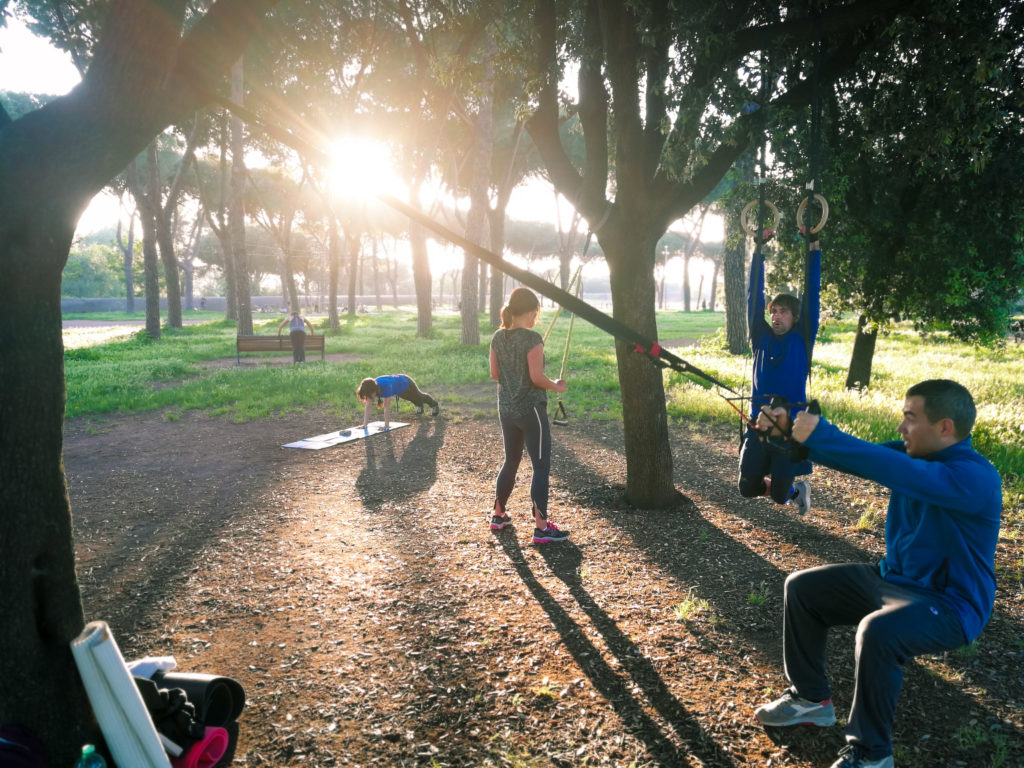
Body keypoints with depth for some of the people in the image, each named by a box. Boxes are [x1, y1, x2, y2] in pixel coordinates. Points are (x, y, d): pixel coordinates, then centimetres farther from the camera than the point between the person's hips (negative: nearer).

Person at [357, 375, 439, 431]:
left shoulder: (386, 387, -49)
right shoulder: (370, 388, -31)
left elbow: (387, 407, -47)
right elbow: (368, 405, -30)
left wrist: (387, 424, -44)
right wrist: (365, 424, -34)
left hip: (406, 383, -4)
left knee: (419, 396, 26)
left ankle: (435, 404, 57)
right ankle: (419, 406, 68)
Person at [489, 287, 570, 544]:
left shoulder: (497, 337, 3)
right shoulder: (532, 338, -17)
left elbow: (495, 374, 9)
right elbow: (537, 377, -20)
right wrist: (557, 386, -3)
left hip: (506, 409, 7)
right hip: (531, 409, -7)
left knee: (510, 462, 21)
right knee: (541, 467, 1)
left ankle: (498, 515, 32)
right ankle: (541, 527, 4)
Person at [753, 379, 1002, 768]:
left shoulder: (975, 477, -27)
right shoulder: (912, 453, 1)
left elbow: (892, 469, -40)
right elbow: (856, 456, -6)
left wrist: (820, 434, -40)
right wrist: (792, 429, -21)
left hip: (949, 603, -9)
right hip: (893, 579, 9)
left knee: (877, 630, -37)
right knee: (802, 588, 5)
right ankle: (811, 698, 17)